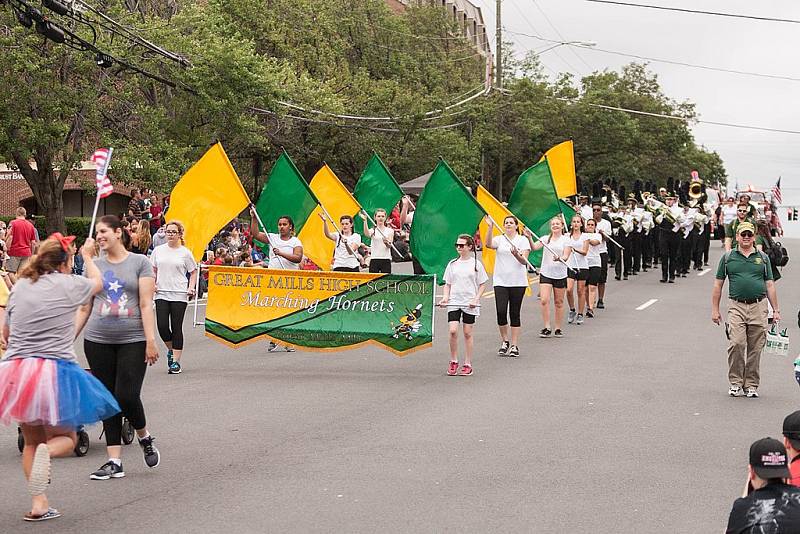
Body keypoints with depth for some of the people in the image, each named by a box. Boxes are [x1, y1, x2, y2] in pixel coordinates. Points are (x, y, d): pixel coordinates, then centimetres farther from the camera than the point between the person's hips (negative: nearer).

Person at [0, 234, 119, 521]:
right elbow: (97, 282, 20)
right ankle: (47, 451, -22)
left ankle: (38, 503, 9)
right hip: (56, 372, -4)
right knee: (66, 438, 13)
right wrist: (87, 256, 36)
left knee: (31, 441, 19)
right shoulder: (69, 284, -3)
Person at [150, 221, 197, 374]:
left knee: (176, 328, -1)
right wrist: (152, 284, 2)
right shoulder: (159, 250, 8)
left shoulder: (185, 253, 1)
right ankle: (170, 350, 23)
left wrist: (191, 287, -6)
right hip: (162, 294, 2)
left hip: (179, 295, -2)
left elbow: (193, 272, 8)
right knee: (162, 326, -6)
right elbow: (153, 269, 17)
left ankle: (176, 362, 6)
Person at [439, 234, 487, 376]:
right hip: (454, 302, 2)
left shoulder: (476, 264, 0)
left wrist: (476, 299, -10)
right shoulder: (452, 264, 8)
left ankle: (467, 364, 12)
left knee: (467, 333, 3)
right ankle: (453, 362, 3)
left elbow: (482, 285, 3)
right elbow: (447, 284, 13)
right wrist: (445, 297, -4)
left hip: (469, 304, -2)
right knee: (453, 331, -12)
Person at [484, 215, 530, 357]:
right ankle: (504, 342, 10)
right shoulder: (499, 239, 7)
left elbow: (524, 261, -5)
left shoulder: (523, 240, 4)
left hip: (518, 282, -1)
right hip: (500, 281, 1)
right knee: (501, 312, -9)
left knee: (514, 313, 2)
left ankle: (514, 345, 8)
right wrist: (490, 227, -24)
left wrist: (516, 254, -25)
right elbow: (488, 244, -15)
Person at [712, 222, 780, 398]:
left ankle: (751, 385, 12)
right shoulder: (728, 258, 9)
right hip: (736, 306, -1)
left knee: (755, 349, 3)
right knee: (736, 343, -15)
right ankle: (735, 383, -4)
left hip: (758, 307, 1)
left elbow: (770, 285, 13)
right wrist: (715, 309, 5)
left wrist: (776, 310, 8)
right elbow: (718, 285, 10)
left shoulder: (763, 258, 13)